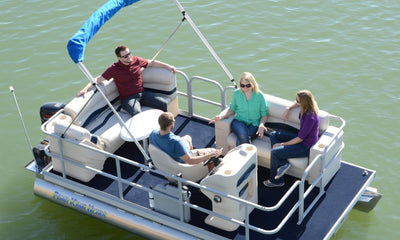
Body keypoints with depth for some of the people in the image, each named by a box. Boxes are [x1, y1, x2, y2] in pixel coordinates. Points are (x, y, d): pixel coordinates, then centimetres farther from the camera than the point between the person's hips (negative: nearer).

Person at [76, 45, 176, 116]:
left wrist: (167, 66, 16)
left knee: (165, 104, -11)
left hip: (142, 93, 5)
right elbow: (98, 79, -7)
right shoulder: (114, 69, -8)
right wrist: (86, 88, -20)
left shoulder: (136, 60, 4)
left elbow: (151, 63, 19)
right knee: (138, 114, -38)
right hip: (128, 98, -5)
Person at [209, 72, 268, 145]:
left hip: (254, 124, -1)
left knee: (241, 139, -34)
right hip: (239, 121, 1)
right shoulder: (236, 93, 4)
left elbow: (264, 114, 5)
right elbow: (232, 109, 14)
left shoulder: (259, 95, -2)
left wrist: (261, 125, -15)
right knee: (243, 136, -35)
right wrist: (220, 116, -4)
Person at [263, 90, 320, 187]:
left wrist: (282, 144, -17)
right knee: (273, 135, 8)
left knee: (274, 152, -15)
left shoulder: (310, 118, -32)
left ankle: (276, 181, 5)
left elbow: (300, 138, -25)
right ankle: (283, 164, -2)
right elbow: (297, 103, 21)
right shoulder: (306, 108, -6)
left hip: (306, 147, -10)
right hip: (302, 137, 10)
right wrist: (288, 109, 2)